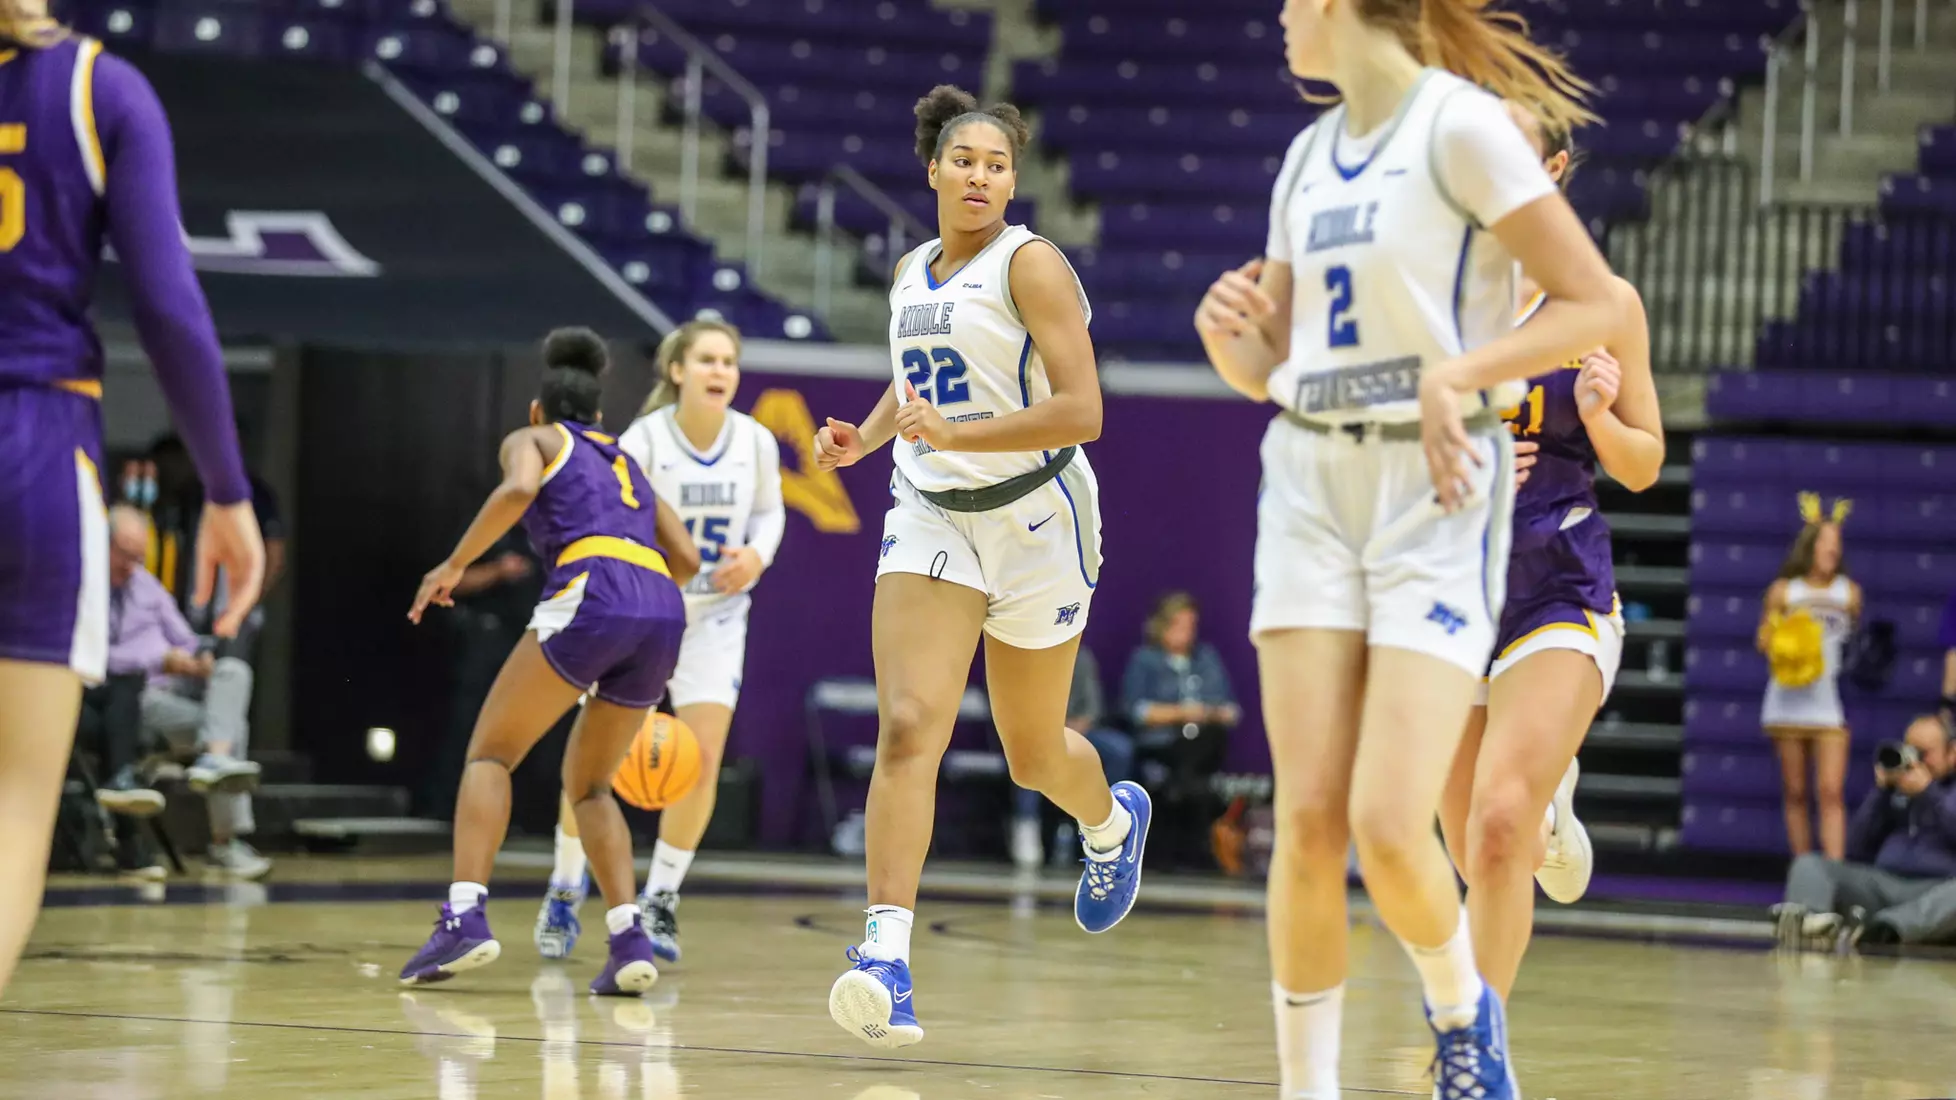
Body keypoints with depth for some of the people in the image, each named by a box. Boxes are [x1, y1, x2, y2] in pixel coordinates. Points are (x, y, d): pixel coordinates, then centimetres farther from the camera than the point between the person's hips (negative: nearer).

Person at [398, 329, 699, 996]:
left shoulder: (533, 440, 19)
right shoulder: (623, 460, 34)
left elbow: (519, 489, -6)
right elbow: (686, 559, 26)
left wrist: (455, 564, 0)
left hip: (591, 596, -5)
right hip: (664, 614, 5)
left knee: (489, 754, 4)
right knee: (587, 784, 19)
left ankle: (465, 916, -15)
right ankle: (629, 939, 1)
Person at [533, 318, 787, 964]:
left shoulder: (756, 444, -9)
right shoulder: (642, 442, -19)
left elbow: (769, 511, 11)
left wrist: (756, 556, -12)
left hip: (714, 618, 2)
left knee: (702, 758, -11)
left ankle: (659, 902, 8)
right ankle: (565, 889, 20)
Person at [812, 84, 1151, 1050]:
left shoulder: (1030, 265, -11)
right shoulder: (912, 273, 9)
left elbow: (1080, 411, -19)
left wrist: (956, 433, -27)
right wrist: (864, 436, 8)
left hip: (1033, 514, -4)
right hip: (931, 513, 4)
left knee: (1032, 754, 12)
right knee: (907, 725, -17)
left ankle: (1112, 819, 49)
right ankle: (885, 954, -25)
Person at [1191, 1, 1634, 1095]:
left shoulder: (1459, 124, -8)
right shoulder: (1311, 154, 13)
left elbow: (1608, 306, -11)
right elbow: (1266, 367, 20)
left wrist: (1457, 372, -19)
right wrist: (1227, 328, -1)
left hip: (1436, 492, -6)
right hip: (1313, 486, 6)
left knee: (1390, 827, -14)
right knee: (1310, 821, -4)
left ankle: (1461, 1007, 15)